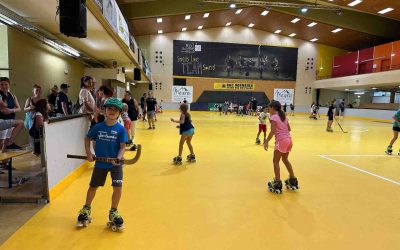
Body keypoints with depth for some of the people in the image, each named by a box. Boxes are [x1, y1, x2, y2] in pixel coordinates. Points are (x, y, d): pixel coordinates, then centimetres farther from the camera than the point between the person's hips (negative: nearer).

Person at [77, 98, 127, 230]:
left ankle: (113, 213, 18)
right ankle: (86, 209, 43)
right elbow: (87, 138, 10)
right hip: (100, 163, 2)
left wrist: (119, 158, -27)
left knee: (118, 187, -8)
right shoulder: (98, 127, -5)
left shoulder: (120, 129, -10)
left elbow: (122, 147, -10)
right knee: (93, 187, 16)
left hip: (115, 163, -2)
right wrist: (88, 152, -1)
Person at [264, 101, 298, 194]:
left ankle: (277, 183, 4)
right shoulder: (284, 116, 13)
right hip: (288, 139, 8)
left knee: (276, 161, 3)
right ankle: (293, 181, 30)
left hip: (281, 141, -8)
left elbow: (273, 131, -18)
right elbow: (289, 129, 16)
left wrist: (266, 142, -16)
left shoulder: (273, 117, -9)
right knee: (285, 159, 23)